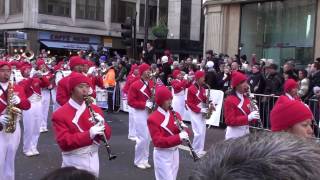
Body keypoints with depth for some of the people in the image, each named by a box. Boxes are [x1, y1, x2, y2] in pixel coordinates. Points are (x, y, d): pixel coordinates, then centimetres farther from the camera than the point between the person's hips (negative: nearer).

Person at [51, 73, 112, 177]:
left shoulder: (95, 109, 3)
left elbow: (107, 135, 3)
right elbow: (64, 142, -19)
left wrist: (101, 125, -19)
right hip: (74, 163, -4)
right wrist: (89, 134, -31)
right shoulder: (60, 114, -11)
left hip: (93, 161, 5)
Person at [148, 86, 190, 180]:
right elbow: (158, 141, -22)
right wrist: (178, 137, -30)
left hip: (175, 153, 7)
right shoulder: (152, 119, -15)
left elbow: (182, 132, 8)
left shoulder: (175, 114, 5)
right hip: (162, 155, -7)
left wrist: (183, 131, -16)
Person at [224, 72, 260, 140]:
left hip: (246, 131, 7)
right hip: (234, 134, -7)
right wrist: (248, 117, -25)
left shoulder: (246, 99, 7)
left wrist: (253, 114, -8)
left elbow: (249, 115, 15)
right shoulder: (229, 100, -13)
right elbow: (230, 121, -18)